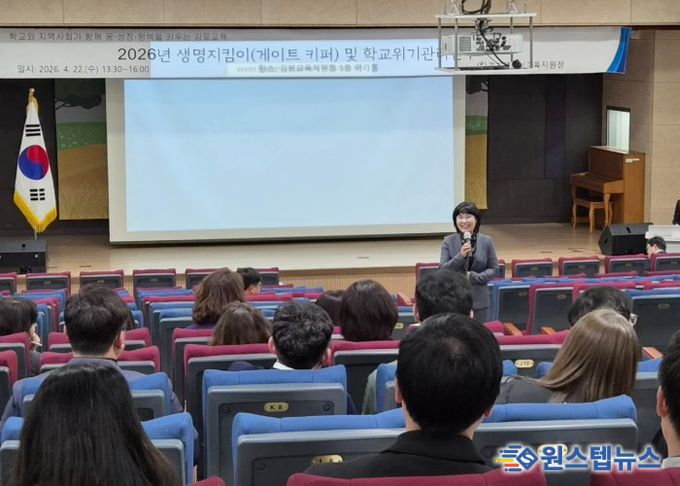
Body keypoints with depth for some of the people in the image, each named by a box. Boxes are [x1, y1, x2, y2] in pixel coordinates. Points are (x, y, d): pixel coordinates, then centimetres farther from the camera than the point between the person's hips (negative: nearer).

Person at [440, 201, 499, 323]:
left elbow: (494, 269, 3)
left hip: (479, 300, 1)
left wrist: (473, 276, -13)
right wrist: (460, 256, -19)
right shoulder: (448, 241, 0)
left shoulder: (486, 241, 2)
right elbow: (443, 270, -5)